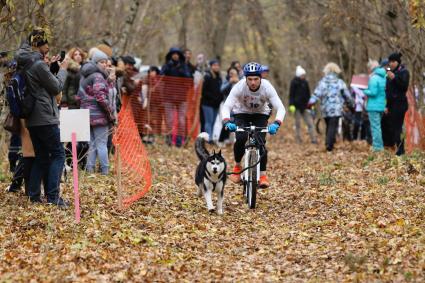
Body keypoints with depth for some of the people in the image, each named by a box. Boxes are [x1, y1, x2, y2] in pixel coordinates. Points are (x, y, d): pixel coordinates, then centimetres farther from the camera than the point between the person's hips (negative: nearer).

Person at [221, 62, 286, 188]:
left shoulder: (267, 87, -29)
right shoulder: (239, 87, -30)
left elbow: (280, 108, -34)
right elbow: (226, 107, -34)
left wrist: (276, 124, -53)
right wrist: (227, 122, -54)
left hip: (260, 114, 0)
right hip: (242, 113, 0)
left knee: (260, 142, -21)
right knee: (241, 139, -24)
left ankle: (263, 175, -11)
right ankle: (237, 166, 1)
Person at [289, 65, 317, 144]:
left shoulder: (305, 82, 9)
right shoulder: (294, 82, -5)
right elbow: (291, 94, -7)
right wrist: (291, 105, -15)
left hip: (304, 106, 4)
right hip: (297, 105, -4)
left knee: (310, 122, -2)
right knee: (297, 123, 2)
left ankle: (313, 139, -4)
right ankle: (298, 139, 8)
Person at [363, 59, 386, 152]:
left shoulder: (374, 78, -15)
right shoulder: (384, 77, 11)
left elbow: (373, 92, -20)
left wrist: (365, 91, -5)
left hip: (374, 106, -8)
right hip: (382, 106, 8)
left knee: (375, 126, -4)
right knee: (378, 126, 17)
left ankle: (377, 147, -4)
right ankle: (380, 146, 21)